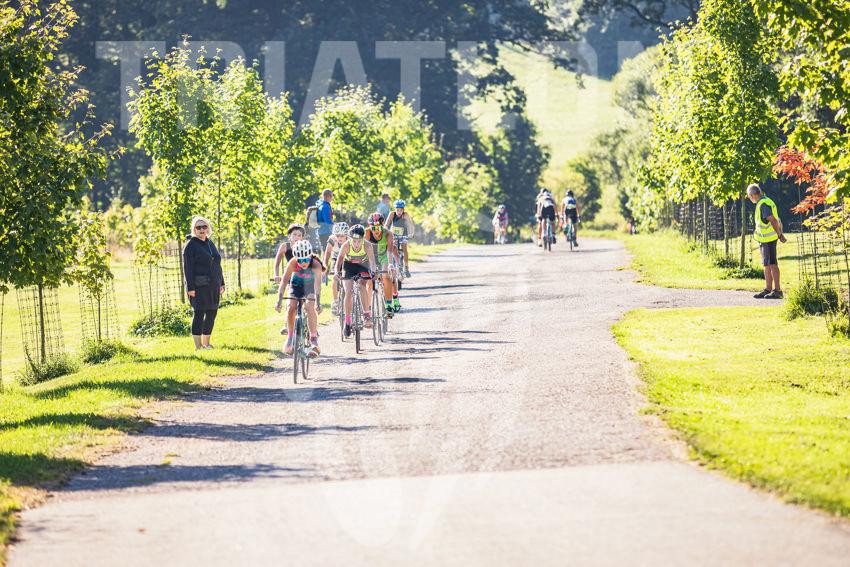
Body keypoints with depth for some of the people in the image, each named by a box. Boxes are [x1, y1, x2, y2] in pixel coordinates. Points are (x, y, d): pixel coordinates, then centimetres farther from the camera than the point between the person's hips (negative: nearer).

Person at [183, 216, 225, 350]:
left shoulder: (210, 244, 16)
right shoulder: (191, 245, -6)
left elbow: (217, 265, 21)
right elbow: (187, 267, -11)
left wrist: (221, 283, 16)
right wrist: (190, 287, -18)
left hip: (213, 286, 7)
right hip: (199, 286, -7)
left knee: (212, 313, 8)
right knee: (199, 313, -8)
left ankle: (206, 342, 19)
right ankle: (198, 345, -6)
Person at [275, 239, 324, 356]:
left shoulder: (316, 265, -35)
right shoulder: (292, 263, -32)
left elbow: (317, 283, -45)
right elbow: (284, 281, -36)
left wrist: (318, 302, -57)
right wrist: (279, 301, -46)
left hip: (310, 285, -2)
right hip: (296, 284, 2)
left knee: (310, 307, -24)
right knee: (291, 308, -18)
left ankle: (314, 341, -20)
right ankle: (290, 337, 2)